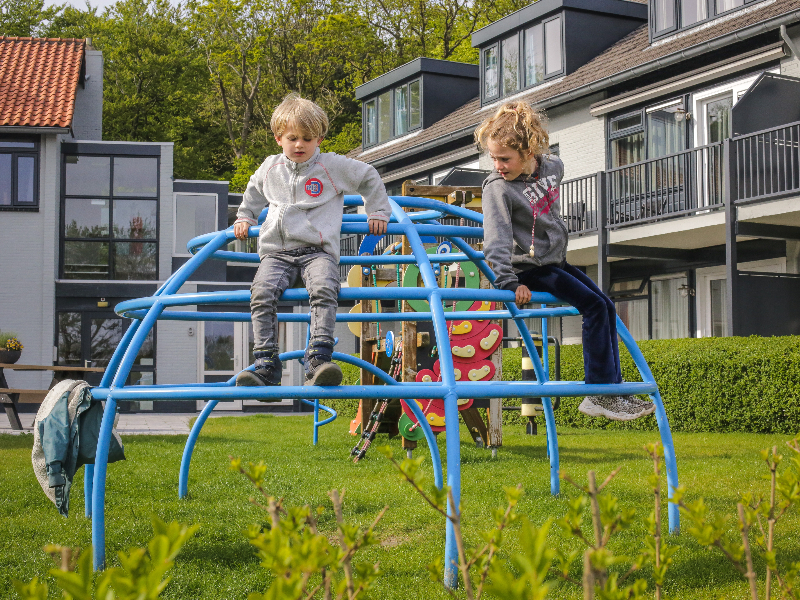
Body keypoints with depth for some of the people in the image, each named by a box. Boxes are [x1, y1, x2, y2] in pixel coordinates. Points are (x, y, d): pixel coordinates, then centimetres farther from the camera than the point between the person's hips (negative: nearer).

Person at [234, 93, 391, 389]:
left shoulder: (333, 166, 8)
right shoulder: (269, 169, 17)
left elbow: (370, 178, 20)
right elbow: (253, 193, 40)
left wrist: (377, 212, 20)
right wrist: (244, 218, 33)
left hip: (317, 250, -2)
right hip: (276, 251, 3)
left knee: (324, 289, -34)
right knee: (262, 294, -26)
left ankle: (319, 360, -39)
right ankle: (266, 365, -26)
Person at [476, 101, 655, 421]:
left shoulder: (553, 167, -1)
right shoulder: (497, 187, -20)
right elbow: (496, 240, -27)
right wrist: (508, 282, -36)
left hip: (555, 261, 8)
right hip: (529, 268, -8)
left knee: (606, 307, 7)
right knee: (594, 307, -16)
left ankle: (613, 387, 15)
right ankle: (598, 393, -12)